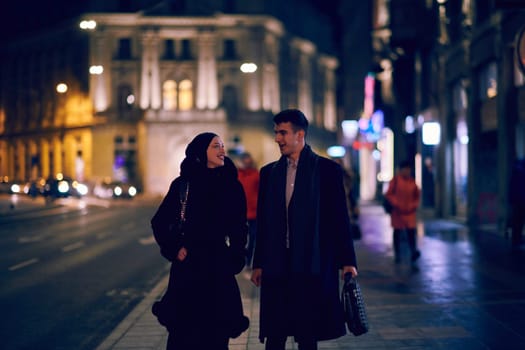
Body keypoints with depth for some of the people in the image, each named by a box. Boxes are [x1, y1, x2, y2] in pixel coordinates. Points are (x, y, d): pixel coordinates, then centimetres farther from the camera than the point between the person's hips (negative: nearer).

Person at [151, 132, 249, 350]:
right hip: (188, 266, -1)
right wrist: (174, 249, -4)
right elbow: (159, 222, 4)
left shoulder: (232, 185, 2)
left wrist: (235, 258, 0)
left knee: (216, 330, 4)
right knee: (185, 331, 2)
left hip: (218, 267, 1)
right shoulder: (182, 184, -2)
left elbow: (239, 227, 8)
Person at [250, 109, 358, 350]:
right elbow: (263, 223, 13)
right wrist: (258, 264, 10)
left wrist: (347, 261, -4)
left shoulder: (327, 169, 0)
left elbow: (340, 219, -1)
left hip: (312, 265, -3)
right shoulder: (269, 172, 11)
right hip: (276, 266, 3)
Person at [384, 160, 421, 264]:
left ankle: (413, 252, -15)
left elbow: (417, 195, 16)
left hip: (409, 212, 2)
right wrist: (396, 204, -14)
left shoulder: (412, 181, 6)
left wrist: (414, 205, 2)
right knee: (397, 232, 6)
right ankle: (397, 255, 13)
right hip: (397, 212, -2)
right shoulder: (395, 180, -3)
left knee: (411, 231, -10)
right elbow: (389, 194, -5)